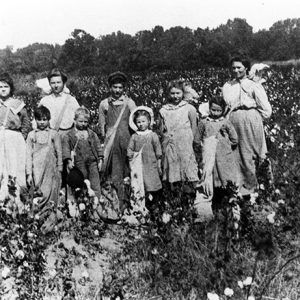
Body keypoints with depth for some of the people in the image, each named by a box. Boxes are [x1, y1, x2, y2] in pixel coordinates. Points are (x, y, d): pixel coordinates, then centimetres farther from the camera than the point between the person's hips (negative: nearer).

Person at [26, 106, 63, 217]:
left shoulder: (53, 134, 6)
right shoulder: (31, 135, 8)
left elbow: (59, 153, 9)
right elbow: (29, 155, 7)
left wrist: (59, 169, 7)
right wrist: (29, 174, 2)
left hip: (51, 169, 0)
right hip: (37, 170, 1)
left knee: (49, 192, -5)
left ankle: (48, 209, 4)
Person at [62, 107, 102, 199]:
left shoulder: (92, 134, 10)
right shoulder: (69, 135, 2)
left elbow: (98, 146, 12)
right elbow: (66, 148, -4)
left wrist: (100, 159, 6)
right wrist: (69, 160, -14)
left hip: (92, 162, 2)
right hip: (79, 164, -1)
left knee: (95, 186, -1)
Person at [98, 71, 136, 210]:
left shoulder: (129, 103, 9)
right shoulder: (104, 104, 11)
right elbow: (102, 125, 15)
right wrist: (105, 139, 10)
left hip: (126, 140, 0)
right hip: (111, 142, 1)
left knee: (128, 170, -1)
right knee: (115, 173, -5)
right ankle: (121, 200, -1)